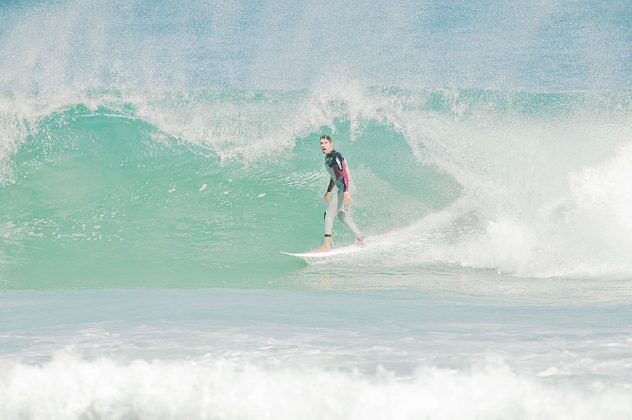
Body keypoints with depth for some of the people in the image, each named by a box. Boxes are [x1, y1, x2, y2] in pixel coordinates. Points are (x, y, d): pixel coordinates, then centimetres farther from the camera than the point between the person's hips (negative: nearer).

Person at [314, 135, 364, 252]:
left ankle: (326, 245, -21)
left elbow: (344, 174, -24)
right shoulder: (328, 158, 16)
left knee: (329, 214, -15)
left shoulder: (335, 156, -13)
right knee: (343, 216, 21)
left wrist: (346, 192, -34)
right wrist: (328, 192, 34)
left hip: (345, 187, -10)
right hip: (342, 189, 10)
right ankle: (360, 240, 30)